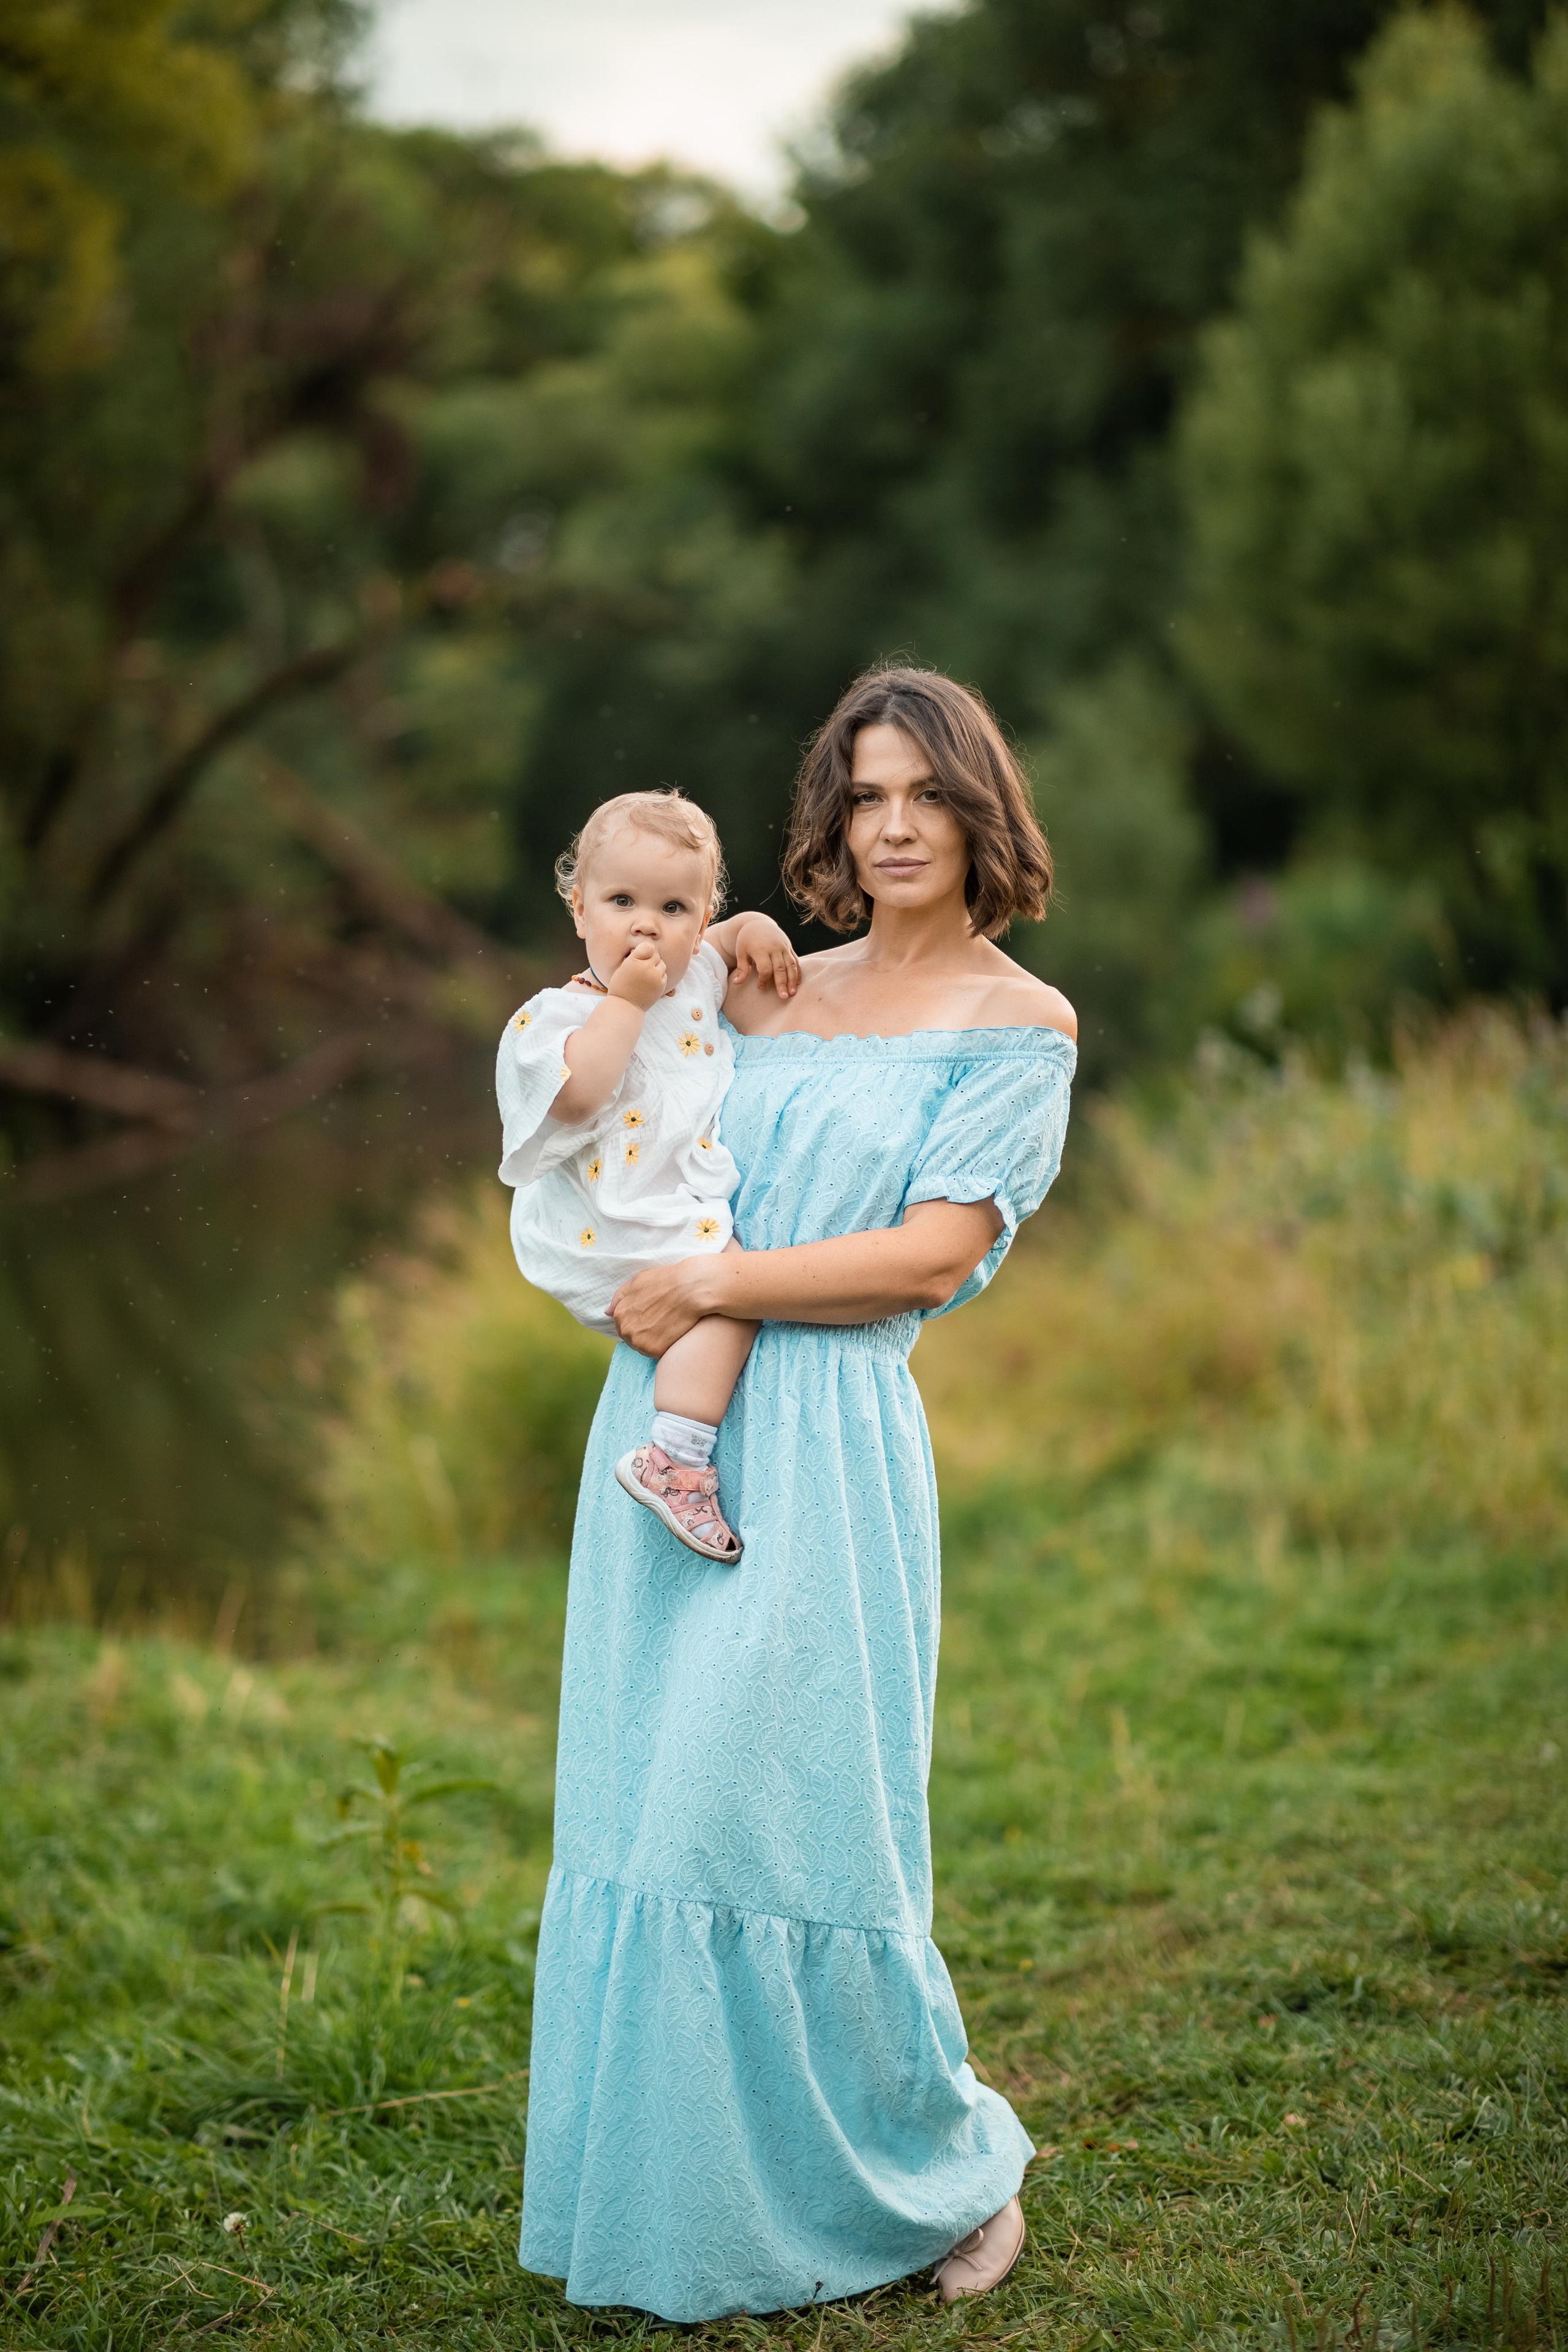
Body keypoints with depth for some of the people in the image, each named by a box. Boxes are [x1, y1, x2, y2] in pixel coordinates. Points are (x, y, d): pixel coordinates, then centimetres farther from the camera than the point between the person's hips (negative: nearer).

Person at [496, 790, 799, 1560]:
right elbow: (578, 1092, -30)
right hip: (620, 1236, -9)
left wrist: (756, 929, 12)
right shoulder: (566, 1012, -11)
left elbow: (724, 941, 35)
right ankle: (675, 1460, -27)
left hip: (704, 1207, 9)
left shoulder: (695, 981, 12)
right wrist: (627, 999, -25)